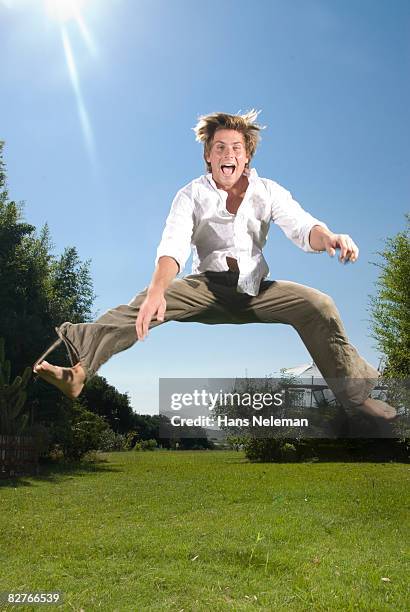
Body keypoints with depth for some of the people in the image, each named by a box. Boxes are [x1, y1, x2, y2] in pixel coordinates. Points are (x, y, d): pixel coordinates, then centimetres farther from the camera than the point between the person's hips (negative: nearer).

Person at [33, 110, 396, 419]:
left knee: (317, 304, -21)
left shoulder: (269, 192, 5)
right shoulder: (192, 195, 0)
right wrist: (157, 291, -37)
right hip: (206, 287, -1)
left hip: (256, 289, 2)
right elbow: (173, 246, -16)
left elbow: (302, 227, -8)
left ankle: (355, 391, -7)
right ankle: (79, 370, -40)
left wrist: (329, 237, -34)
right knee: (146, 302, -28)